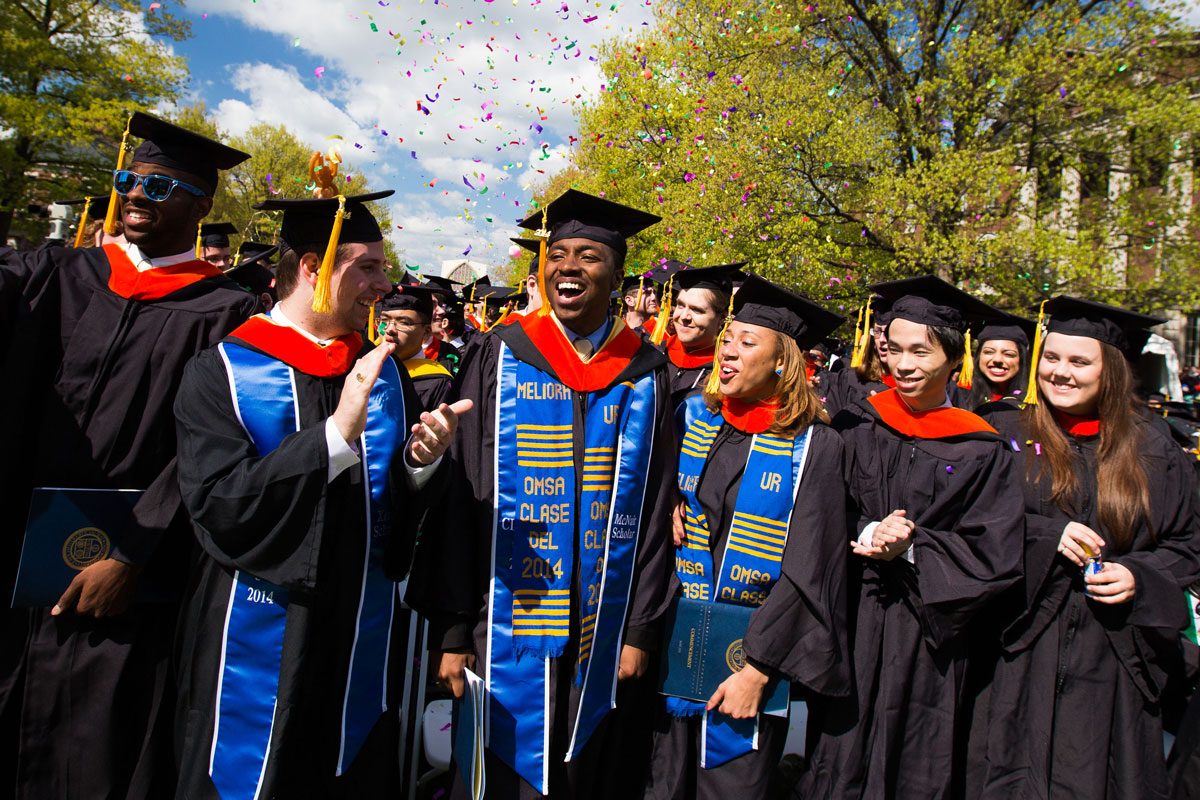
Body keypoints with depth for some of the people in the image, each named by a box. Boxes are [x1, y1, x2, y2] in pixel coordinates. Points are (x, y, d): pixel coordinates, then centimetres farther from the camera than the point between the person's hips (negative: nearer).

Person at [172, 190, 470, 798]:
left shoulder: (384, 373, 4)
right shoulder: (221, 372, -9)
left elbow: (400, 508, 6)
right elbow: (218, 507, -20)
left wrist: (417, 460, -16)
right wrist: (336, 433, -28)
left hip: (362, 649, 4)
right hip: (256, 650, -3)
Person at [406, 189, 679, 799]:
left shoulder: (644, 374, 2)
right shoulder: (499, 356, -2)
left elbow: (654, 508, 3)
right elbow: (459, 497, -4)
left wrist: (641, 630, 0)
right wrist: (451, 632, -8)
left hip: (602, 635, 2)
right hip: (505, 634, -1)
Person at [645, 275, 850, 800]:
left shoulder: (813, 447, -10)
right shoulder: (693, 416, 2)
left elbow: (807, 571, -12)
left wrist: (758, 669, -14)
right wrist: (665, 508, -6)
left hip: (751, 652, -3)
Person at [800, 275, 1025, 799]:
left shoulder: (980, 451, -2)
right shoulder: (856, 427, 2)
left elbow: (994, 554, -5)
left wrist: (910, 547, -16)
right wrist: (868, 533, -18)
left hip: (928, 630, -1)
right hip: (851, 623, 1)